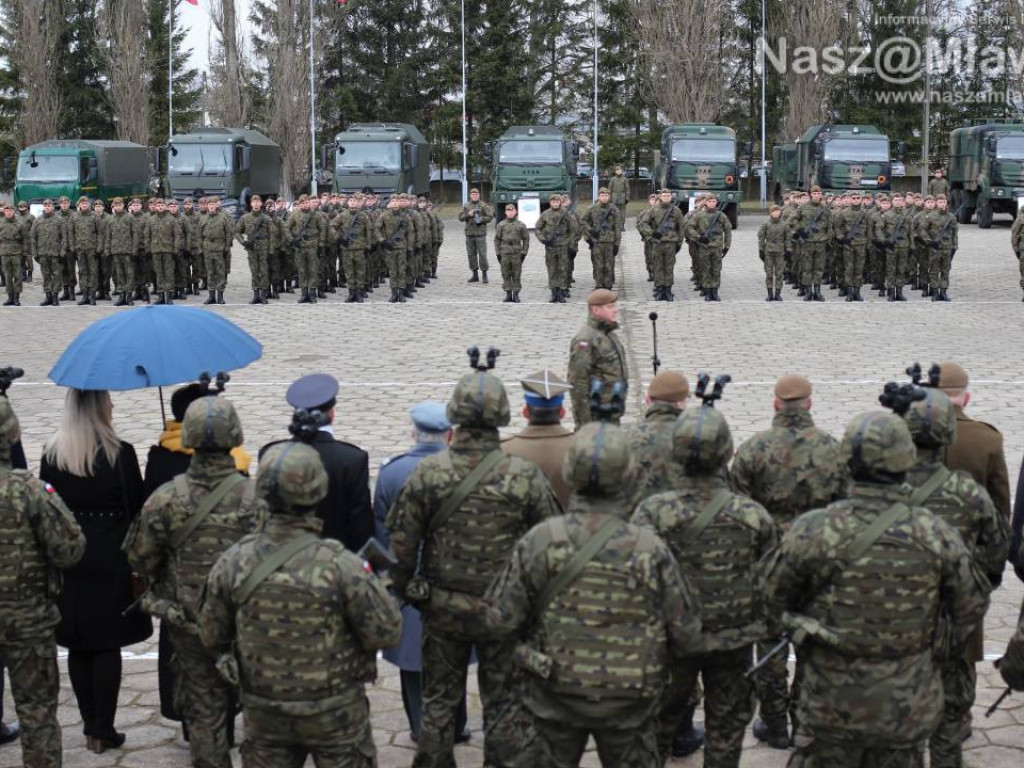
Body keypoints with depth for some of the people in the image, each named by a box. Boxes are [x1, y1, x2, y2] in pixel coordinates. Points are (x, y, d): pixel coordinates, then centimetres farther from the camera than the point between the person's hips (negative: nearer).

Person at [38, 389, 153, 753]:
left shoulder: (51, 455, -2)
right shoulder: (121, 454, -12)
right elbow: (137, 508, -8)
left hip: (67, 562, 3)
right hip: (111, 562, -3)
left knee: (78, 647, 12)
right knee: (108, 645, 4)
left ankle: (90, 726, 19)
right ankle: (103, 730, 7)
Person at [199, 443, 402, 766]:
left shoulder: (233, 563, -10)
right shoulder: (340, 564, -22)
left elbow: (212, 636, 2)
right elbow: (386, 632, -16)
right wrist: (370, 581, 1)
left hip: (264, 713, 3)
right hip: (335, 714, -3)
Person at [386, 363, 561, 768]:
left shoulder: (426, 472, -12)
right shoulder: (525, 476, -15)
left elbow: (402, 543, -6)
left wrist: (404, 590, 11)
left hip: (442, 608, 1)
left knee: (438, 701, 17)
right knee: (503, 704, 13)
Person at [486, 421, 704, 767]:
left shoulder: (540, 540, -16)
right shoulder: (649, 548, -17)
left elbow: (502, 617, -9)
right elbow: (686, 632, -9)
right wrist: (658, 662, 11)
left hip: (557, 696, 1)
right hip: (629, 700, -1)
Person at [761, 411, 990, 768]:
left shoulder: (813, 531, -16)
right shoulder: (937, 535, -10)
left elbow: (775, 593, -2)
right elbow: (971, 605, 2)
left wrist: (799, 626, 19)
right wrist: (949, 643, 22)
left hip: (833, 700, -1)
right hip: (909, 703, 2)